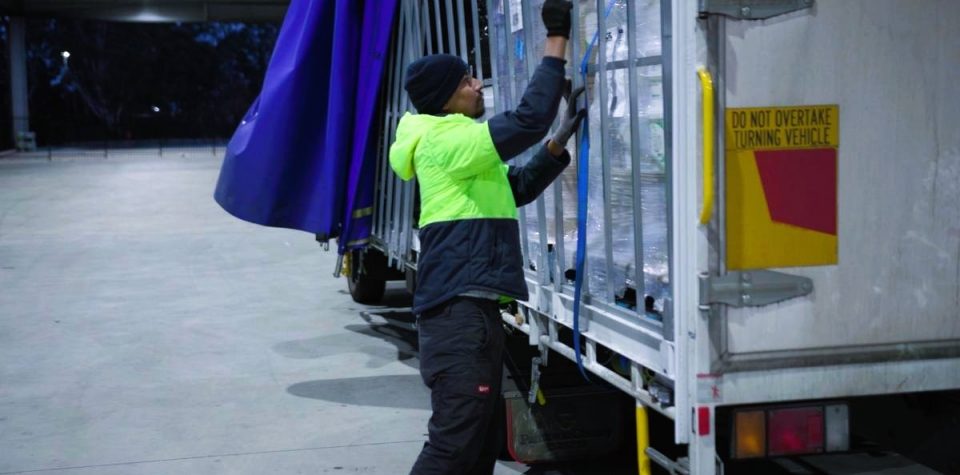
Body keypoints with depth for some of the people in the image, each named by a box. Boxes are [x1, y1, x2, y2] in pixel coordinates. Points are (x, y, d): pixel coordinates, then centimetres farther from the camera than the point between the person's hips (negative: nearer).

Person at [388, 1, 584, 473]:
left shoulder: (460, 147, 20)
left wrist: (561, 139, 14)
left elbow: (519, 187, 26)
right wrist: (557, 41, -15)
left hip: (472, 308, 11)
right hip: (458, 310, -11)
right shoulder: (446, 141, -12)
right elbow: (526, 121, -22)